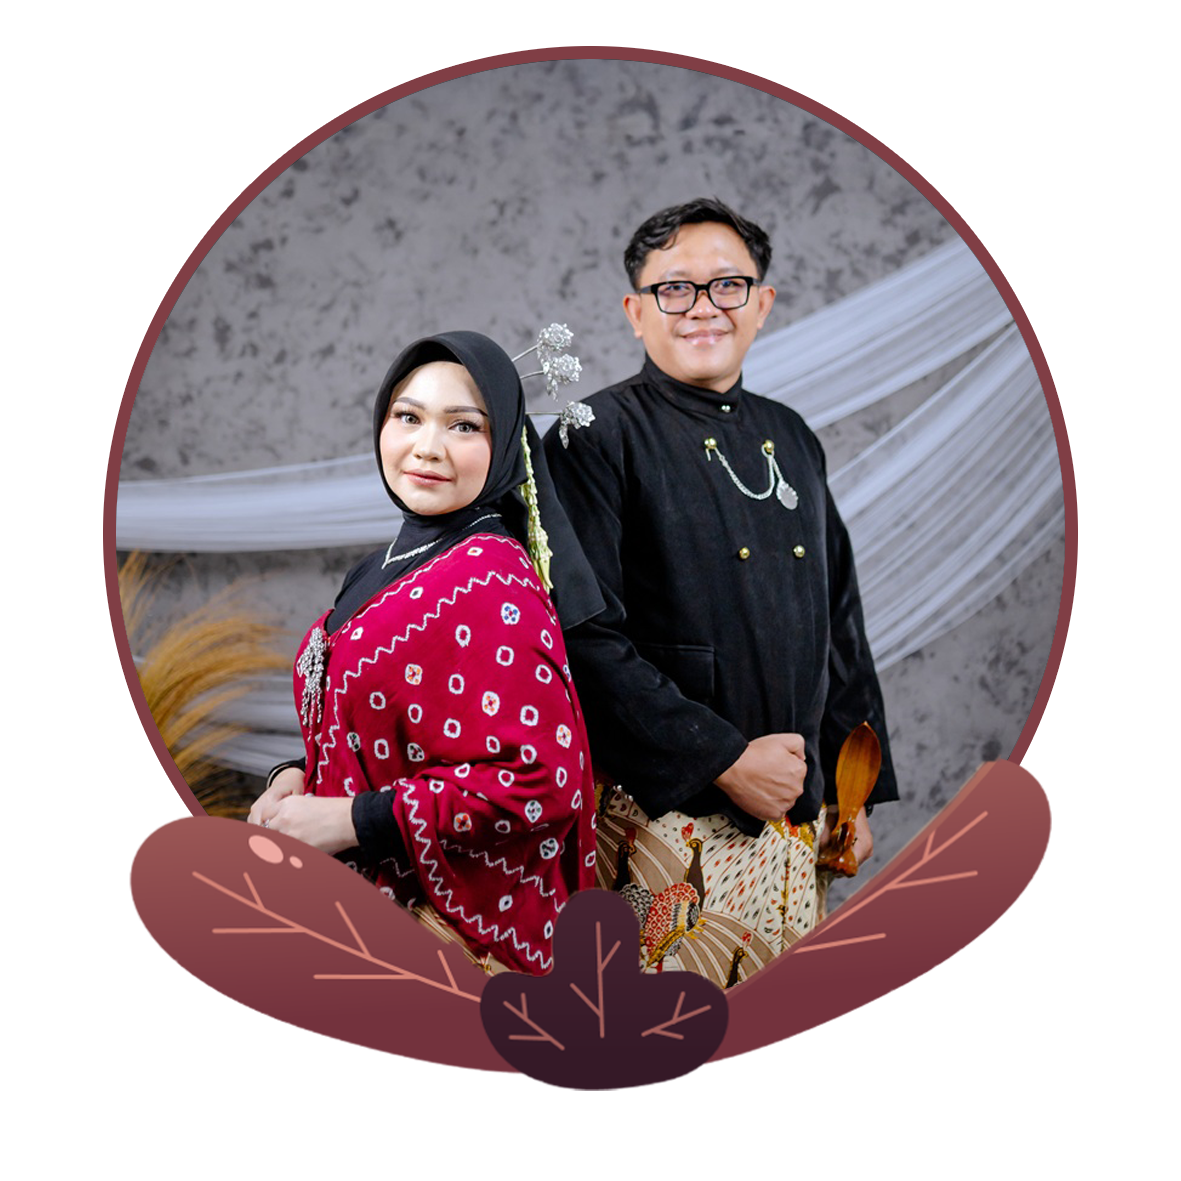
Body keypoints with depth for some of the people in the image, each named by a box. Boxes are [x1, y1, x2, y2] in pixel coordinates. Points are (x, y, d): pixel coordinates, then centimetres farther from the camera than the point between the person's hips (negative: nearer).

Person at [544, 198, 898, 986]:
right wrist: (725, 759, -17)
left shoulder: (791, 440, 14)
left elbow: (841, 626, 19)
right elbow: (586, 635, -16)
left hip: (791, 815, 6)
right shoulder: (598, 438, -7)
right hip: (664, 816, -6)